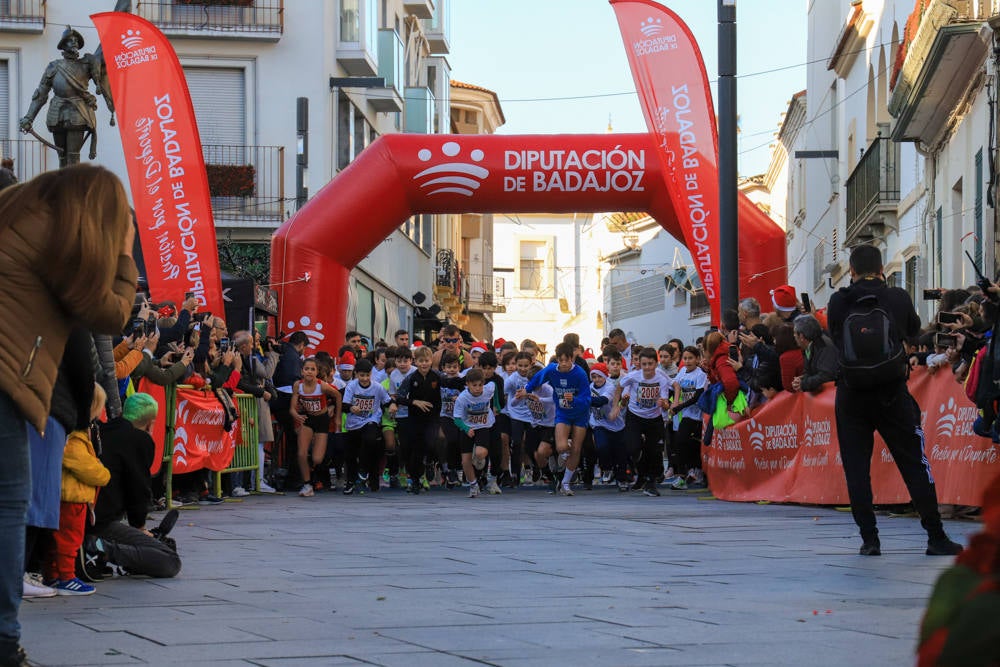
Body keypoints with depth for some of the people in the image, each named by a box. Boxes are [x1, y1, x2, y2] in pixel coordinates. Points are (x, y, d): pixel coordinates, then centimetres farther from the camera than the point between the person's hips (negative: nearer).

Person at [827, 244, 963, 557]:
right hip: (892, 392, 0)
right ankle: (936, 538, 5)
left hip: (851, 394, 0)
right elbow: (914, 331, 16)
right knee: (914, 464, 5)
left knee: (856, 468, 6)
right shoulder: (899, 298, -3)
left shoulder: (838, 302, -3)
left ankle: (869, 539, 2)